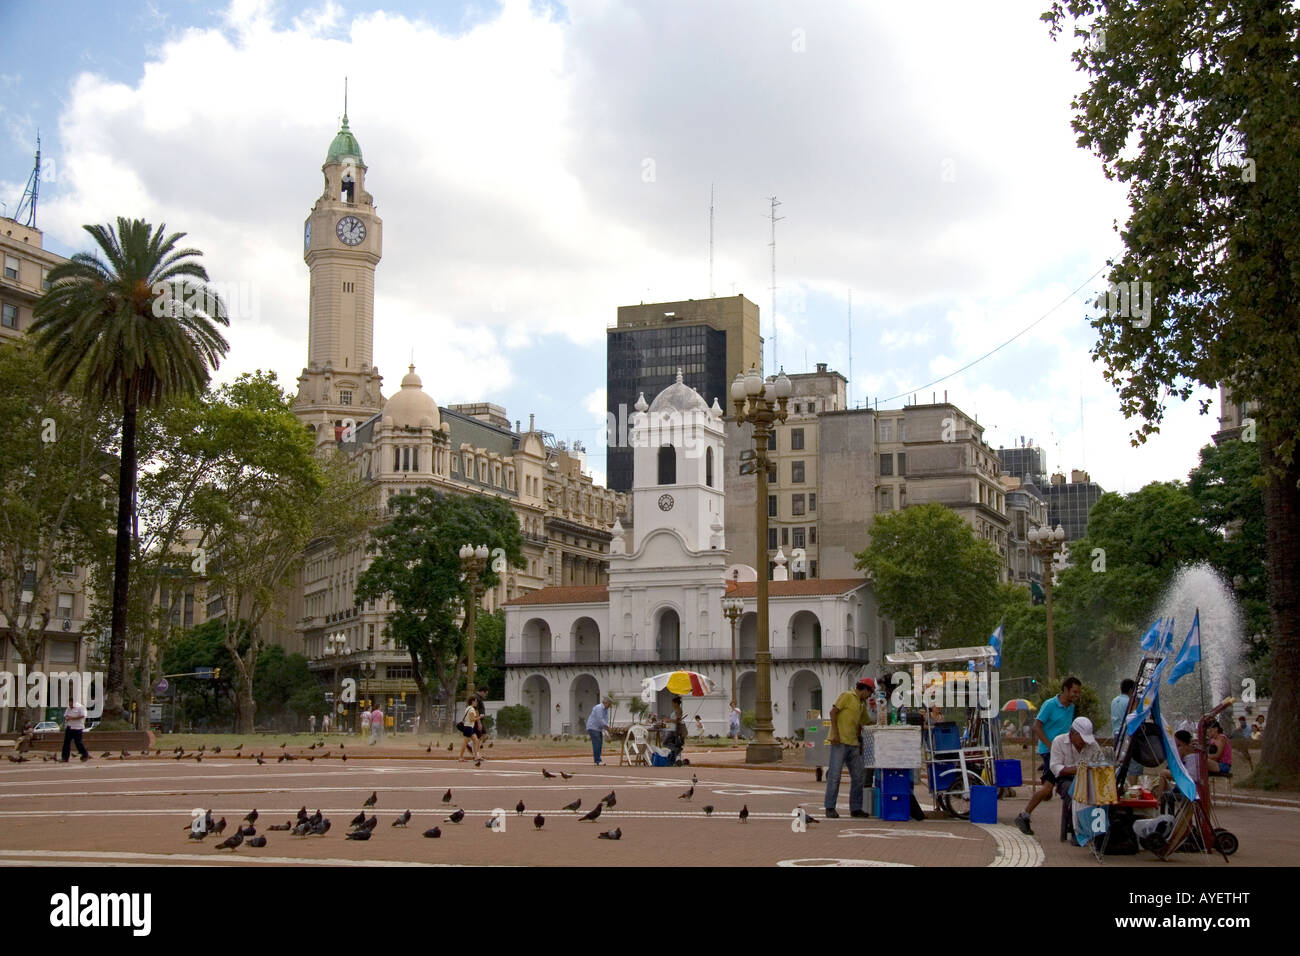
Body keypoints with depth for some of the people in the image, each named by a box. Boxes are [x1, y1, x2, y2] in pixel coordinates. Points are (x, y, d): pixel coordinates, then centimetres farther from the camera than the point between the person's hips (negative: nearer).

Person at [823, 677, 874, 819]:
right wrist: (835, 733, -16)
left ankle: (855, 808, 14)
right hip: (840, 742, -9)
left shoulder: (862, 704, 20)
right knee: (835, 775, -6)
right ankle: (829, 807, -1)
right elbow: (833, 712, -11)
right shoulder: (847, 696, -4)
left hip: (853, 743, 9)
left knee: (857, 777, 7)